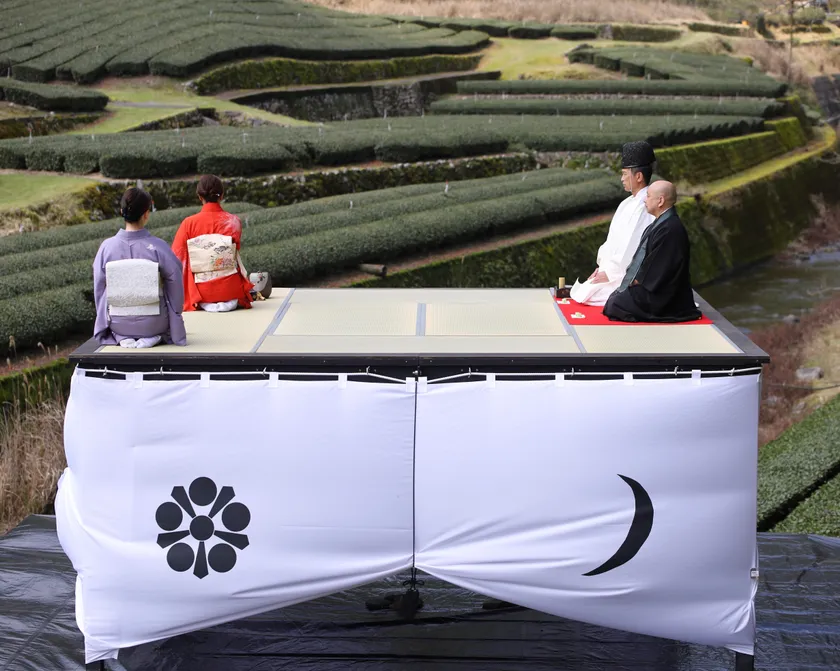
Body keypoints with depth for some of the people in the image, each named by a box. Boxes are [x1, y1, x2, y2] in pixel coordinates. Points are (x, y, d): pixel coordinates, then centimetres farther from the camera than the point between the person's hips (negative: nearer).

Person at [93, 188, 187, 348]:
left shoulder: (107, 246, -10)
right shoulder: (158, 247, -16)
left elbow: (99, 289, 0)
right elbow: (175, 284, -9)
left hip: (118, 324, 1)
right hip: (154, 324, -1)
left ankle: (123, 338, 9)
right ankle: (152, 336, 9)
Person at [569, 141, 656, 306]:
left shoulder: (644, 207, -21)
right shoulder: (628, 203, 11)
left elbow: (634, 248, -24)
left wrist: (610, 273, -18)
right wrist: (602, 266, 6)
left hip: (627, 277, -10)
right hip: (612, 270, 10)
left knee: (585, 295, -15)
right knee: (578, 291, 9)